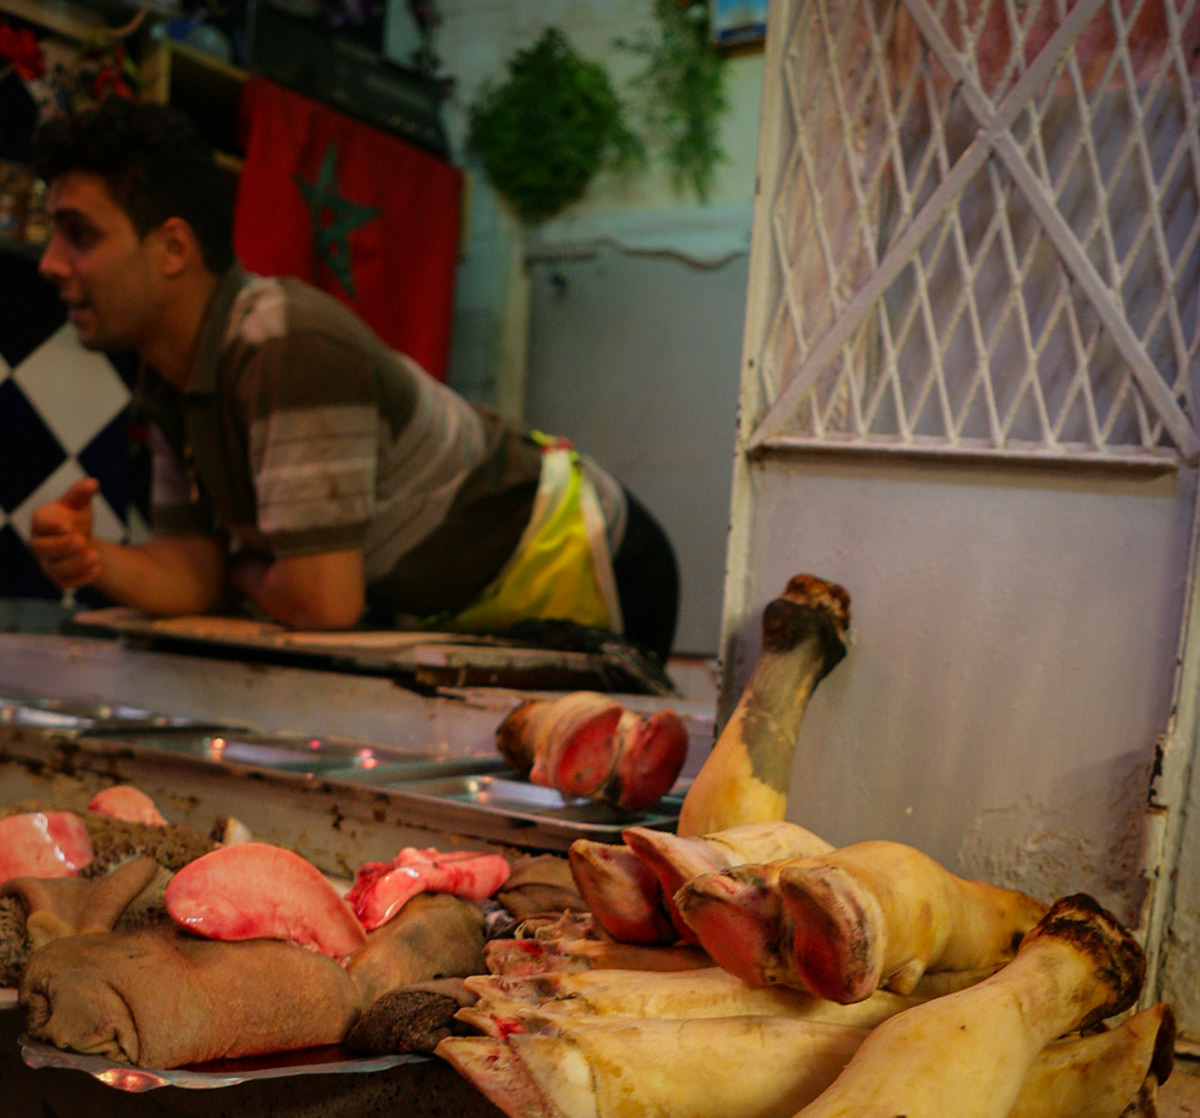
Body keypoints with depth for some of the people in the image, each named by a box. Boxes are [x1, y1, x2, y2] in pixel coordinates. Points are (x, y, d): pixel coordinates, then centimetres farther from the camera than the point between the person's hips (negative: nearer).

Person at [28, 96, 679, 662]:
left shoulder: (293, 348, -31)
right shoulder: (171, 371, -1)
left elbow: (322, 604, -32)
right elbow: (192, 577, 1)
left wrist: (242, 569, -9)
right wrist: (92, 559, -20)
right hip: (468, 606, 8)